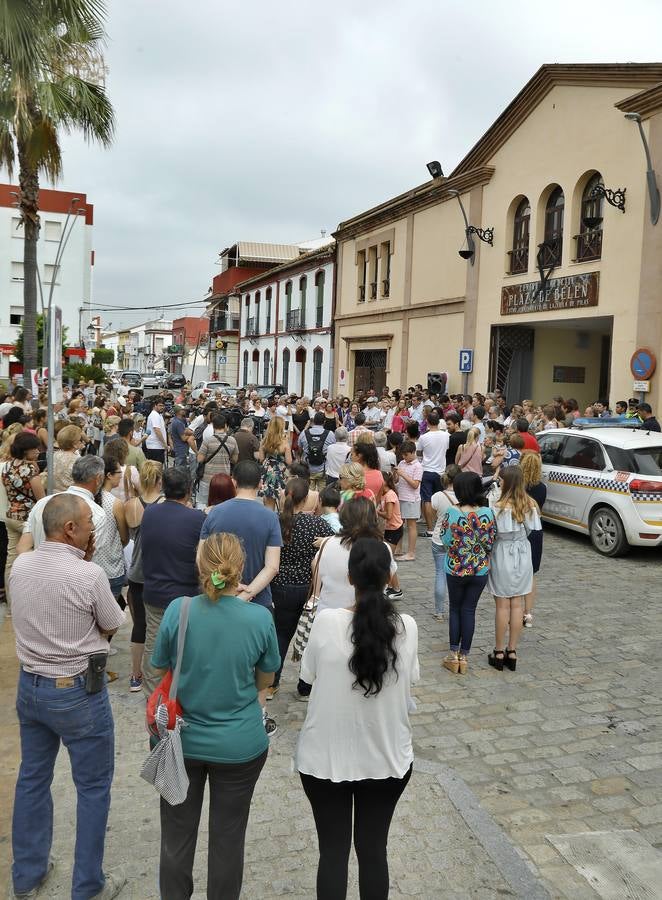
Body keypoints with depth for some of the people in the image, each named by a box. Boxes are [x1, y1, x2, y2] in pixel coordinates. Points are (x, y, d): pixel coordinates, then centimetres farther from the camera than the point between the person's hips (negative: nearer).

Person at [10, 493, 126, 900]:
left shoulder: (20, 565, -5)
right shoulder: (90, 574, -24)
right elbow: (112, 627, -8)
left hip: (29, 685, 7)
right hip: (78, 692, -6)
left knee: (32, 779, 21)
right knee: (93, 788, 10)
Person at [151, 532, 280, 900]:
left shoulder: (177, 611, -18)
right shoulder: (260, 618, -18)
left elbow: (159, 670, -2)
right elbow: (265, 681, -3)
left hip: (183, 741, 1)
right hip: (240, 746, -1)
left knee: (177, 836, 21)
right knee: (228, 838, 18)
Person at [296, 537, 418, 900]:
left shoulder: (326, 621, -18)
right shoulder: (406, 626, -13)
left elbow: (309, 675, -3)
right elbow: (409, 681, 1)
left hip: (327, 757, -1)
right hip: (387, 758, 2)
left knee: (333, 851, 16)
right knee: (373, 848, 20)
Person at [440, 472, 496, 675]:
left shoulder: (452, 512, -17)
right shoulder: (487, 513, -12)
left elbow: (444, 538, -6)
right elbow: (490, 543, -7)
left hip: (455, 569, -1)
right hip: (480, 570, 1)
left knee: (455, 609, 16)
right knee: (469, 610, 12)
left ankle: (453, 654, 18)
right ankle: (464, 656, 18)